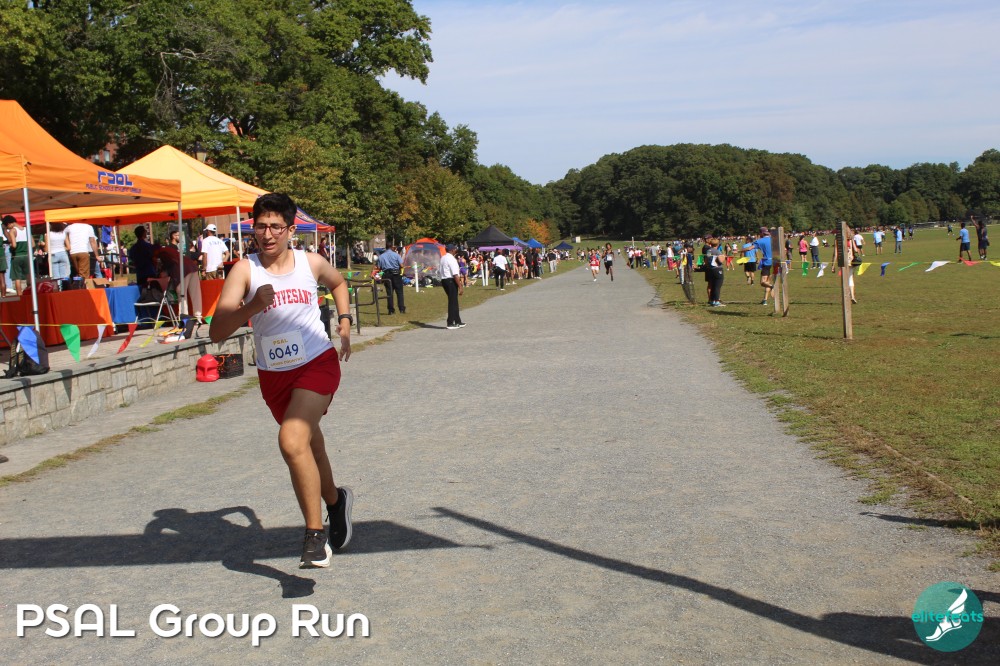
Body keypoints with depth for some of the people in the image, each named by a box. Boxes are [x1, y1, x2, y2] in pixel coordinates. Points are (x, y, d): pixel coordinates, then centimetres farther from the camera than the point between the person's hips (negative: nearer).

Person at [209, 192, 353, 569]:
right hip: (273, 375, 2)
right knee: (310, 446, 19)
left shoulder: (311, 264, -5)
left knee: (291, 442, -24)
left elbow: (338, 283, 22)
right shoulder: (245, 270, -11)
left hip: (317, 364, -2)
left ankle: (315, 535, -14)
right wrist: (252, 306, -36)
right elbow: (217, 333, -21)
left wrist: (344, 321, 10)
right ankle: (335, 500, 49)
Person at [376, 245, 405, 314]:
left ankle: (391, 310, 4)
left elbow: (379, 268, 4)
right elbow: (401, 265, -8)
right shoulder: (396, 255, -3)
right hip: (396, 274, -2)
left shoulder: (381, 256, 6)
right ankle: (402, 309, -3)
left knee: (389, 293, 5)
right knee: (399, 292, 3)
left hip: (386, 275, 2)